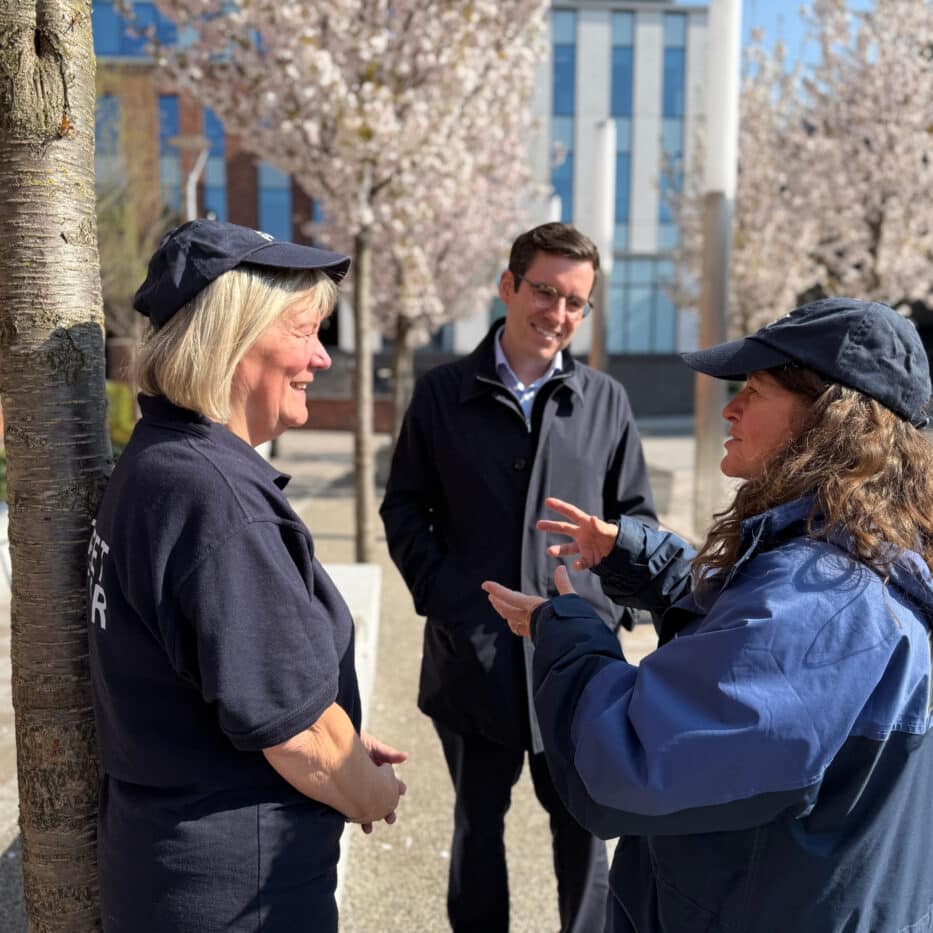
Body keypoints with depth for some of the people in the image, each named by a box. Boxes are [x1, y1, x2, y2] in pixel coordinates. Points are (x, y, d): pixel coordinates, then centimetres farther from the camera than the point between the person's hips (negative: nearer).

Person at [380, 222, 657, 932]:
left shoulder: (607, 401, 3)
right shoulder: (442, 393, 1)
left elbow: (636, 515, 7)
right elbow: (404, 506, 5)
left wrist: (615, 604, -4)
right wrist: (436, 592, -7)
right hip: (471, 654, 0)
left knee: (582, 821, 14)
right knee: (478, 819, 18)